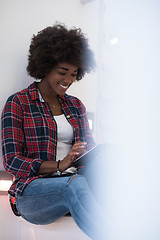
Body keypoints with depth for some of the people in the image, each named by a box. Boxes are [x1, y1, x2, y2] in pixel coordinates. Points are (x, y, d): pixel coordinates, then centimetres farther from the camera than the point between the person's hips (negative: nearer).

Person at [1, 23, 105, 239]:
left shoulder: (76, 105, 22)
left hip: (75, 181, 4)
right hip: (31, 192, -4)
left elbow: (90, 149, 19)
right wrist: (59, 166, -19)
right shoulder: (18, 104, 4)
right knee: (76, 184, -38)